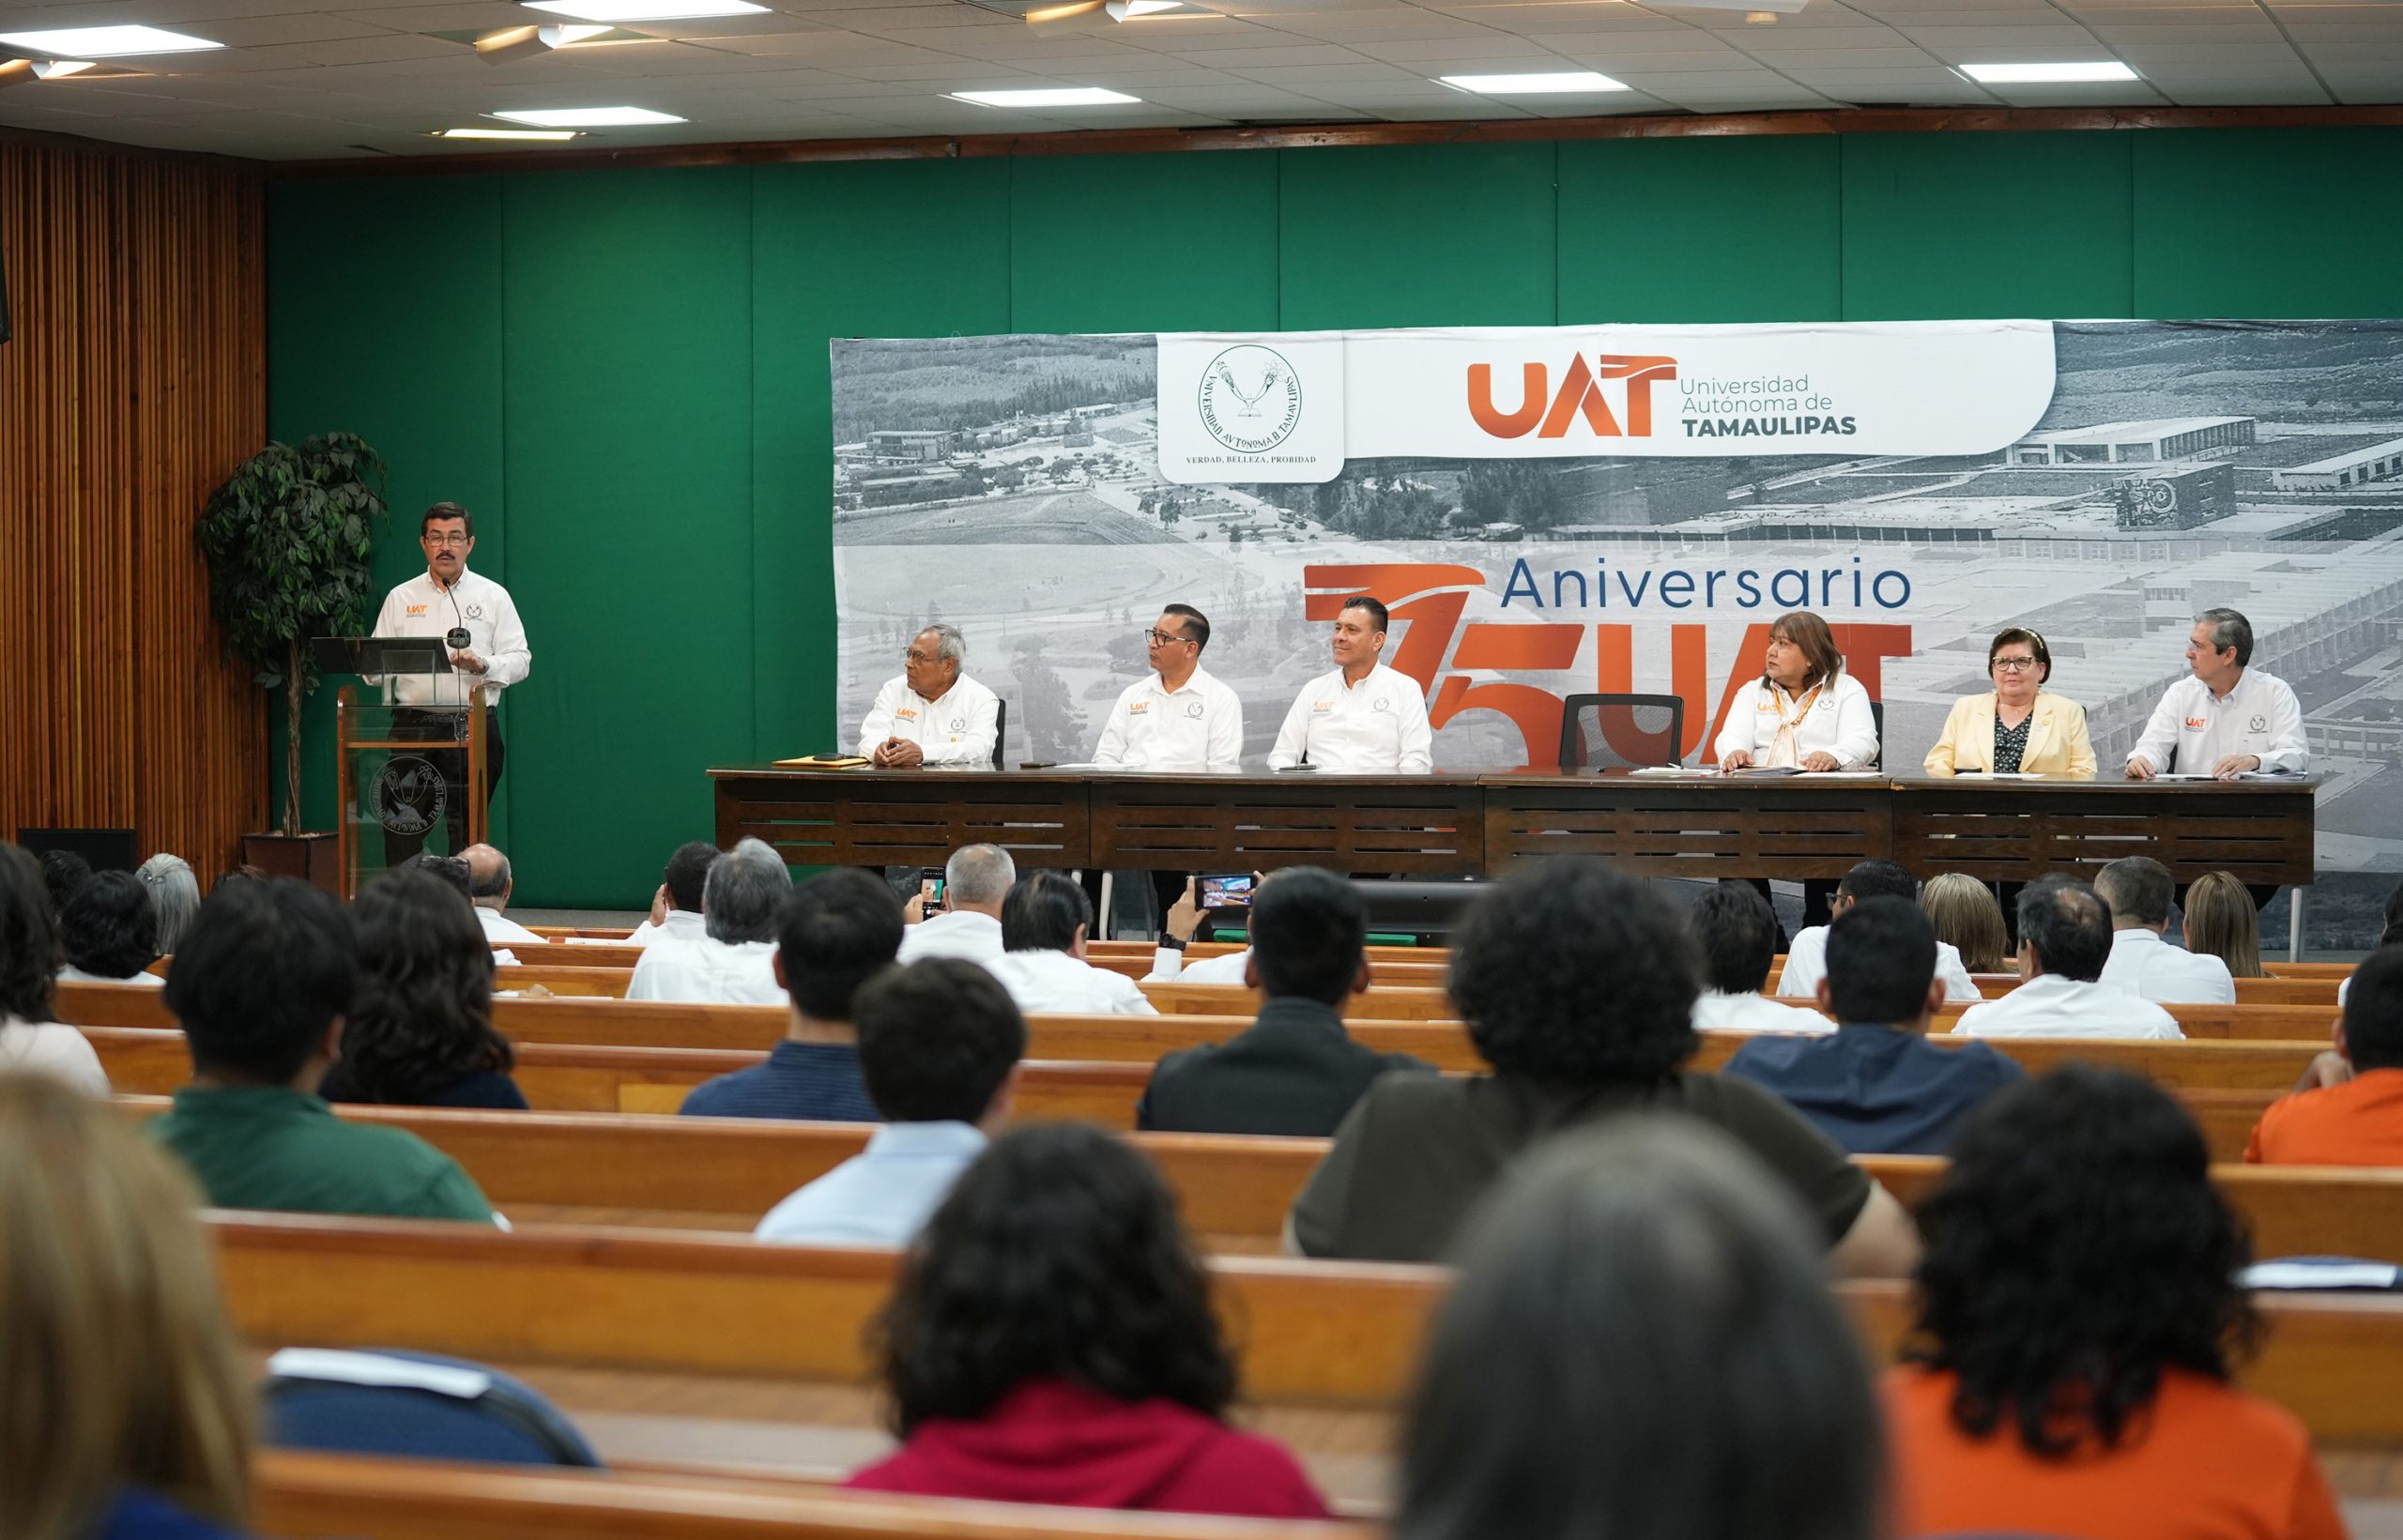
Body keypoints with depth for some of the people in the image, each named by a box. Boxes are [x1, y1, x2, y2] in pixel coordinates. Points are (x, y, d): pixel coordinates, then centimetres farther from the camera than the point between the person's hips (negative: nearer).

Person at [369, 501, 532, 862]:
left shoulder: (493, 597, 9)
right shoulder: (401, 598, 13)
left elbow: (520, 660, 4)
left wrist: (483, 666, -15)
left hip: (473, 727, -1)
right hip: (413, 724, 1)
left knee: (467, 832, -2)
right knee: (401, 828, -6)